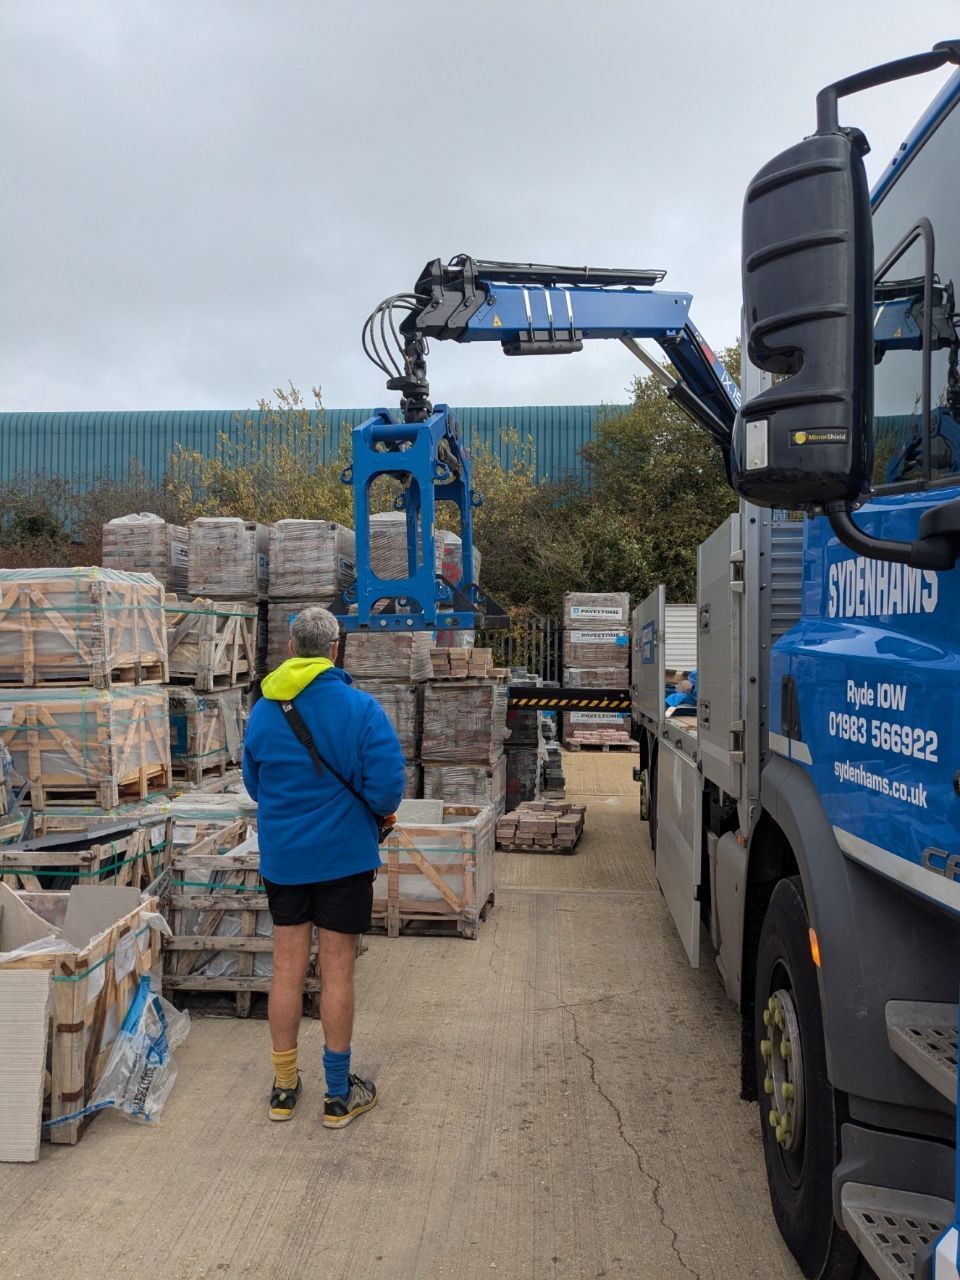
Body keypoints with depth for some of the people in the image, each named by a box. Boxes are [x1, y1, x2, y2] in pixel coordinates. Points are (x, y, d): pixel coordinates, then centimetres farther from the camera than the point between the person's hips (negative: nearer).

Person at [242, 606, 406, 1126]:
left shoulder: (262, 711, -1)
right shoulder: (360, 708, -15)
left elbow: (253, 782, 10)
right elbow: (386, 787, -18)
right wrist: (379, 810, 4)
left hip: (282, 856, 3)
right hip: (344, 855, -3)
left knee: (287, 966, 13)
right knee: (337, 969, 6)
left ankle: (284, 1088, 24)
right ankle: (339, 1094, 17)